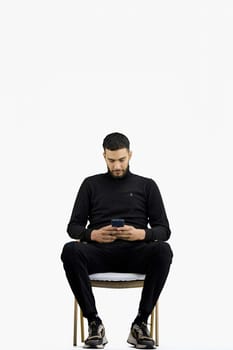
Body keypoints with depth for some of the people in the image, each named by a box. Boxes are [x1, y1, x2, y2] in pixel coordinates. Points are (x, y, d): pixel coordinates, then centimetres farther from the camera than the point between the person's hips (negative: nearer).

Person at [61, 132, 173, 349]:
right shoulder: (91, 184, 16)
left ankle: (141, 322, -25)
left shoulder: (147, 185, 15)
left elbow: (164, 230, 8)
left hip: (135, 253, 0)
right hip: (100, 253, 0)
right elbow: (73, 227, 11)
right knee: (71, 250, -35)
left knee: (163, 251, -36)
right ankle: (94, 322, -25)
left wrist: (141, 233, -16)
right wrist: (93, 235, -13)